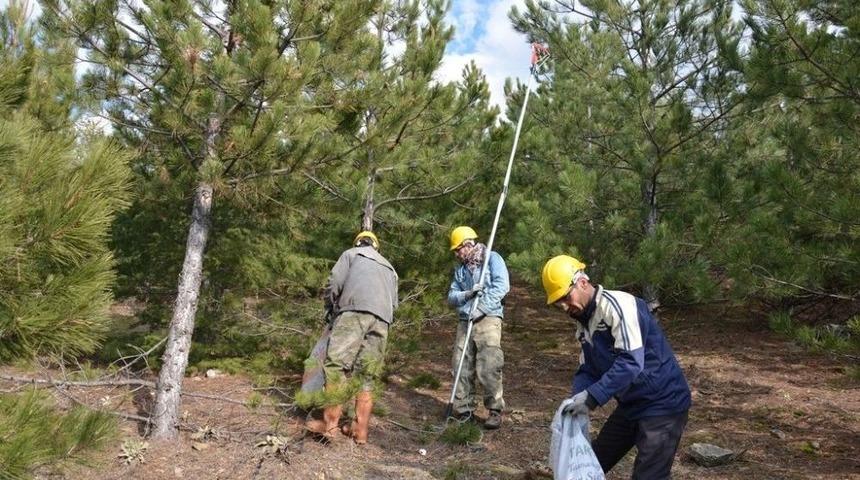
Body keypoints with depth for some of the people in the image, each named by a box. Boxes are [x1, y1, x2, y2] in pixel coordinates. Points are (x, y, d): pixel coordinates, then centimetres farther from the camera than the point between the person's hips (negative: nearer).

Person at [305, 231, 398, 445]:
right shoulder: (389, 268, 36)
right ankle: (360, 430, 6)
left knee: (336, 365, -6)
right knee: (366, 375, 6)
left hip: (354, 311, -5)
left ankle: (330, 423, -10)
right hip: (382, 320, 5)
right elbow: (394, 303, 26)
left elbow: (334, 284, 9)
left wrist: (331, 309, 24)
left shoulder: (352, 254, 22)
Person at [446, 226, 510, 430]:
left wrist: (481, 307, -19)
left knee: (488, 369, -11)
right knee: (462, 368, 4)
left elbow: (502, 285, -12)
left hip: (487, 321, -6)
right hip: (465, 322, 6)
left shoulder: (492, 258, 0)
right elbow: (452, 296, 12)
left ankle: (495, 411, 0)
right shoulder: (460, 269, 19)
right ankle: (463, 409, 14)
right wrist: (467, 294, -10)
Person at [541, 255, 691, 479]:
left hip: (662, 404, -9)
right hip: (630, 405, 9)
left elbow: (630, 362, -31)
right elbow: (588, 369, 6)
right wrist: (578, 399, -14)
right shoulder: (584, 322, 6)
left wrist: (592, 397, -33)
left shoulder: (617, 304, -22)